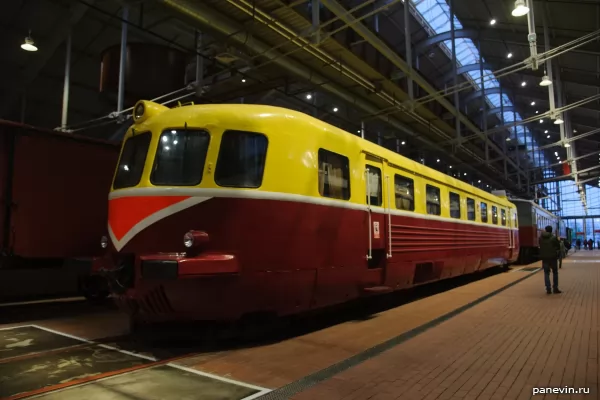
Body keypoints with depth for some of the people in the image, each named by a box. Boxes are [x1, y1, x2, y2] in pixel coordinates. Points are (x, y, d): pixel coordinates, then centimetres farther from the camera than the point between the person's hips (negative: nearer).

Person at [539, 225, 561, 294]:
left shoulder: (541, 237, 1)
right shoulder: (553, 238, -11)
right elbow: (558, 246, -3)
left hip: (544, 257, 3)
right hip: (553, 257, -3)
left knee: (546, 273, 7)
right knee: (555, 273, 11)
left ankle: (548, 289, 2)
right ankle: (555, 288, 11)